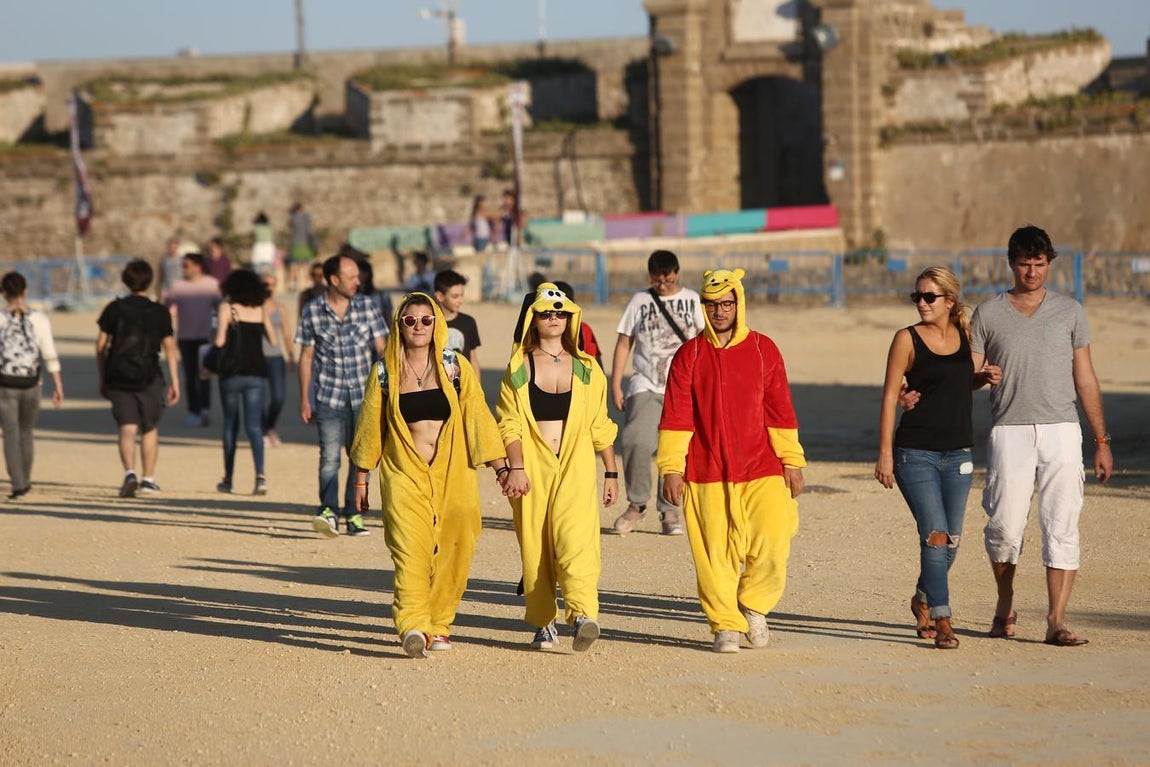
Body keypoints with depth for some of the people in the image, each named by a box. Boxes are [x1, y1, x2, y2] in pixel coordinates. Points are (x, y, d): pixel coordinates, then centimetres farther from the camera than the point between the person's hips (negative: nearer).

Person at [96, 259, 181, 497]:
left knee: (127, 428, -2)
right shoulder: (160, 312, 1)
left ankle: (129, 473, -23)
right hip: (148, 377, 0)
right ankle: (148, 479, 16)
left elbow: (101, 346, 3)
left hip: (118, 377, 0)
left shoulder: (114, 309, 3)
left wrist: (102, 379, 12)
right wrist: (174, 382, 5)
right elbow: (169, 348, 0)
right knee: (150, 429, 14)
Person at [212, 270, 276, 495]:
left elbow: (220, 341, -14)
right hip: (256, 374, 2)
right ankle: (260, 475, -18)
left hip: (232, 372, -2)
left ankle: (228, 479, 15)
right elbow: (272, 338, 13)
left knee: (231, 425, 10)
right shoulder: (260, 309, 7)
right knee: (254, 426, 0)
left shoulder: (227, 307, -3)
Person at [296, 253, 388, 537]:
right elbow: (306, 356, 5)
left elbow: (382, 348, 4)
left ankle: (353, 515, 13)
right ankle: (328, 512, -22)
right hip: (329, 397, -2)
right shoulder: (312, 311, -1)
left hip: (364, 396, 2)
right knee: (330, 457, -13)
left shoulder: (366, 306, 1)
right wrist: (304, 399, 5)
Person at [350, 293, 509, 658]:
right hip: (404, 474, -1)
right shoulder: (384, 372, 6)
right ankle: (413, 627, -29)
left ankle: (439, 626, 14)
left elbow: (477, 418, 3)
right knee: (410, 548, -18)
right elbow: (370, 426, 13)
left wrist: (500, 466, -2)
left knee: (452, 552, -1)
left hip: (453, 475, 1)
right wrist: (361, 477, 16)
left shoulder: (455, 367, 4)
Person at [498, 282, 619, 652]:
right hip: (532, 469, 0)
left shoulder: (586, 369, 11)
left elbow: (600, 426, 15)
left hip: (575, 469, 0)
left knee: (576, 538, -18)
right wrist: (515, 467, -11)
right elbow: (509, 424, 1)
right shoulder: (518, 368, 7)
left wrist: (611, 473, 13)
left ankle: (583, 615, -30)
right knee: (534, 547, 0)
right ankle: (543, 624, 11)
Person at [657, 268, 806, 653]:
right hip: (706, 473, 0)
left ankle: (754, 604, 16)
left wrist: (792, 463, 5)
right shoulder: (689, 355, 4)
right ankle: (725, 626, 12)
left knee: (772, 541, -9)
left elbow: (780, 411, 7)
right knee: (714, 553, -1)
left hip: (761, 469, 0)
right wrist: (671, 468, -2)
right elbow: (675, 415, 3)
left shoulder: (763, 350, 6)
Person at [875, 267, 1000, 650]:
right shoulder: (908, 339, -3)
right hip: (915, 453, -4)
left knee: (951, 541, 9)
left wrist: (985, 377, 2)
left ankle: (923, 600, 33)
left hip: (958, 454, 4)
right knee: (935, 535, -14)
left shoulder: (965, 336, 8)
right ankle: (942, 620, -12)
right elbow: (890, 396, -4)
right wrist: (885, 453, -9)